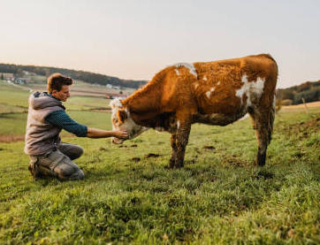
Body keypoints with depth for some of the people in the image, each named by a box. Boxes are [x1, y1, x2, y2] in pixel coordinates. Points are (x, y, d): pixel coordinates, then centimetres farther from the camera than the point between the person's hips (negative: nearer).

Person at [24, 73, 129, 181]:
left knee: (77, 150, 21)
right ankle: (39, 168, -6)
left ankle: (40, 163, 9)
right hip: (41, 151, -9)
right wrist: (113, 133, -23)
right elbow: (83, 131, -26)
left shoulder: (38, 97, 1)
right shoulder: (55, 111, -26)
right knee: (77, 175, -16)